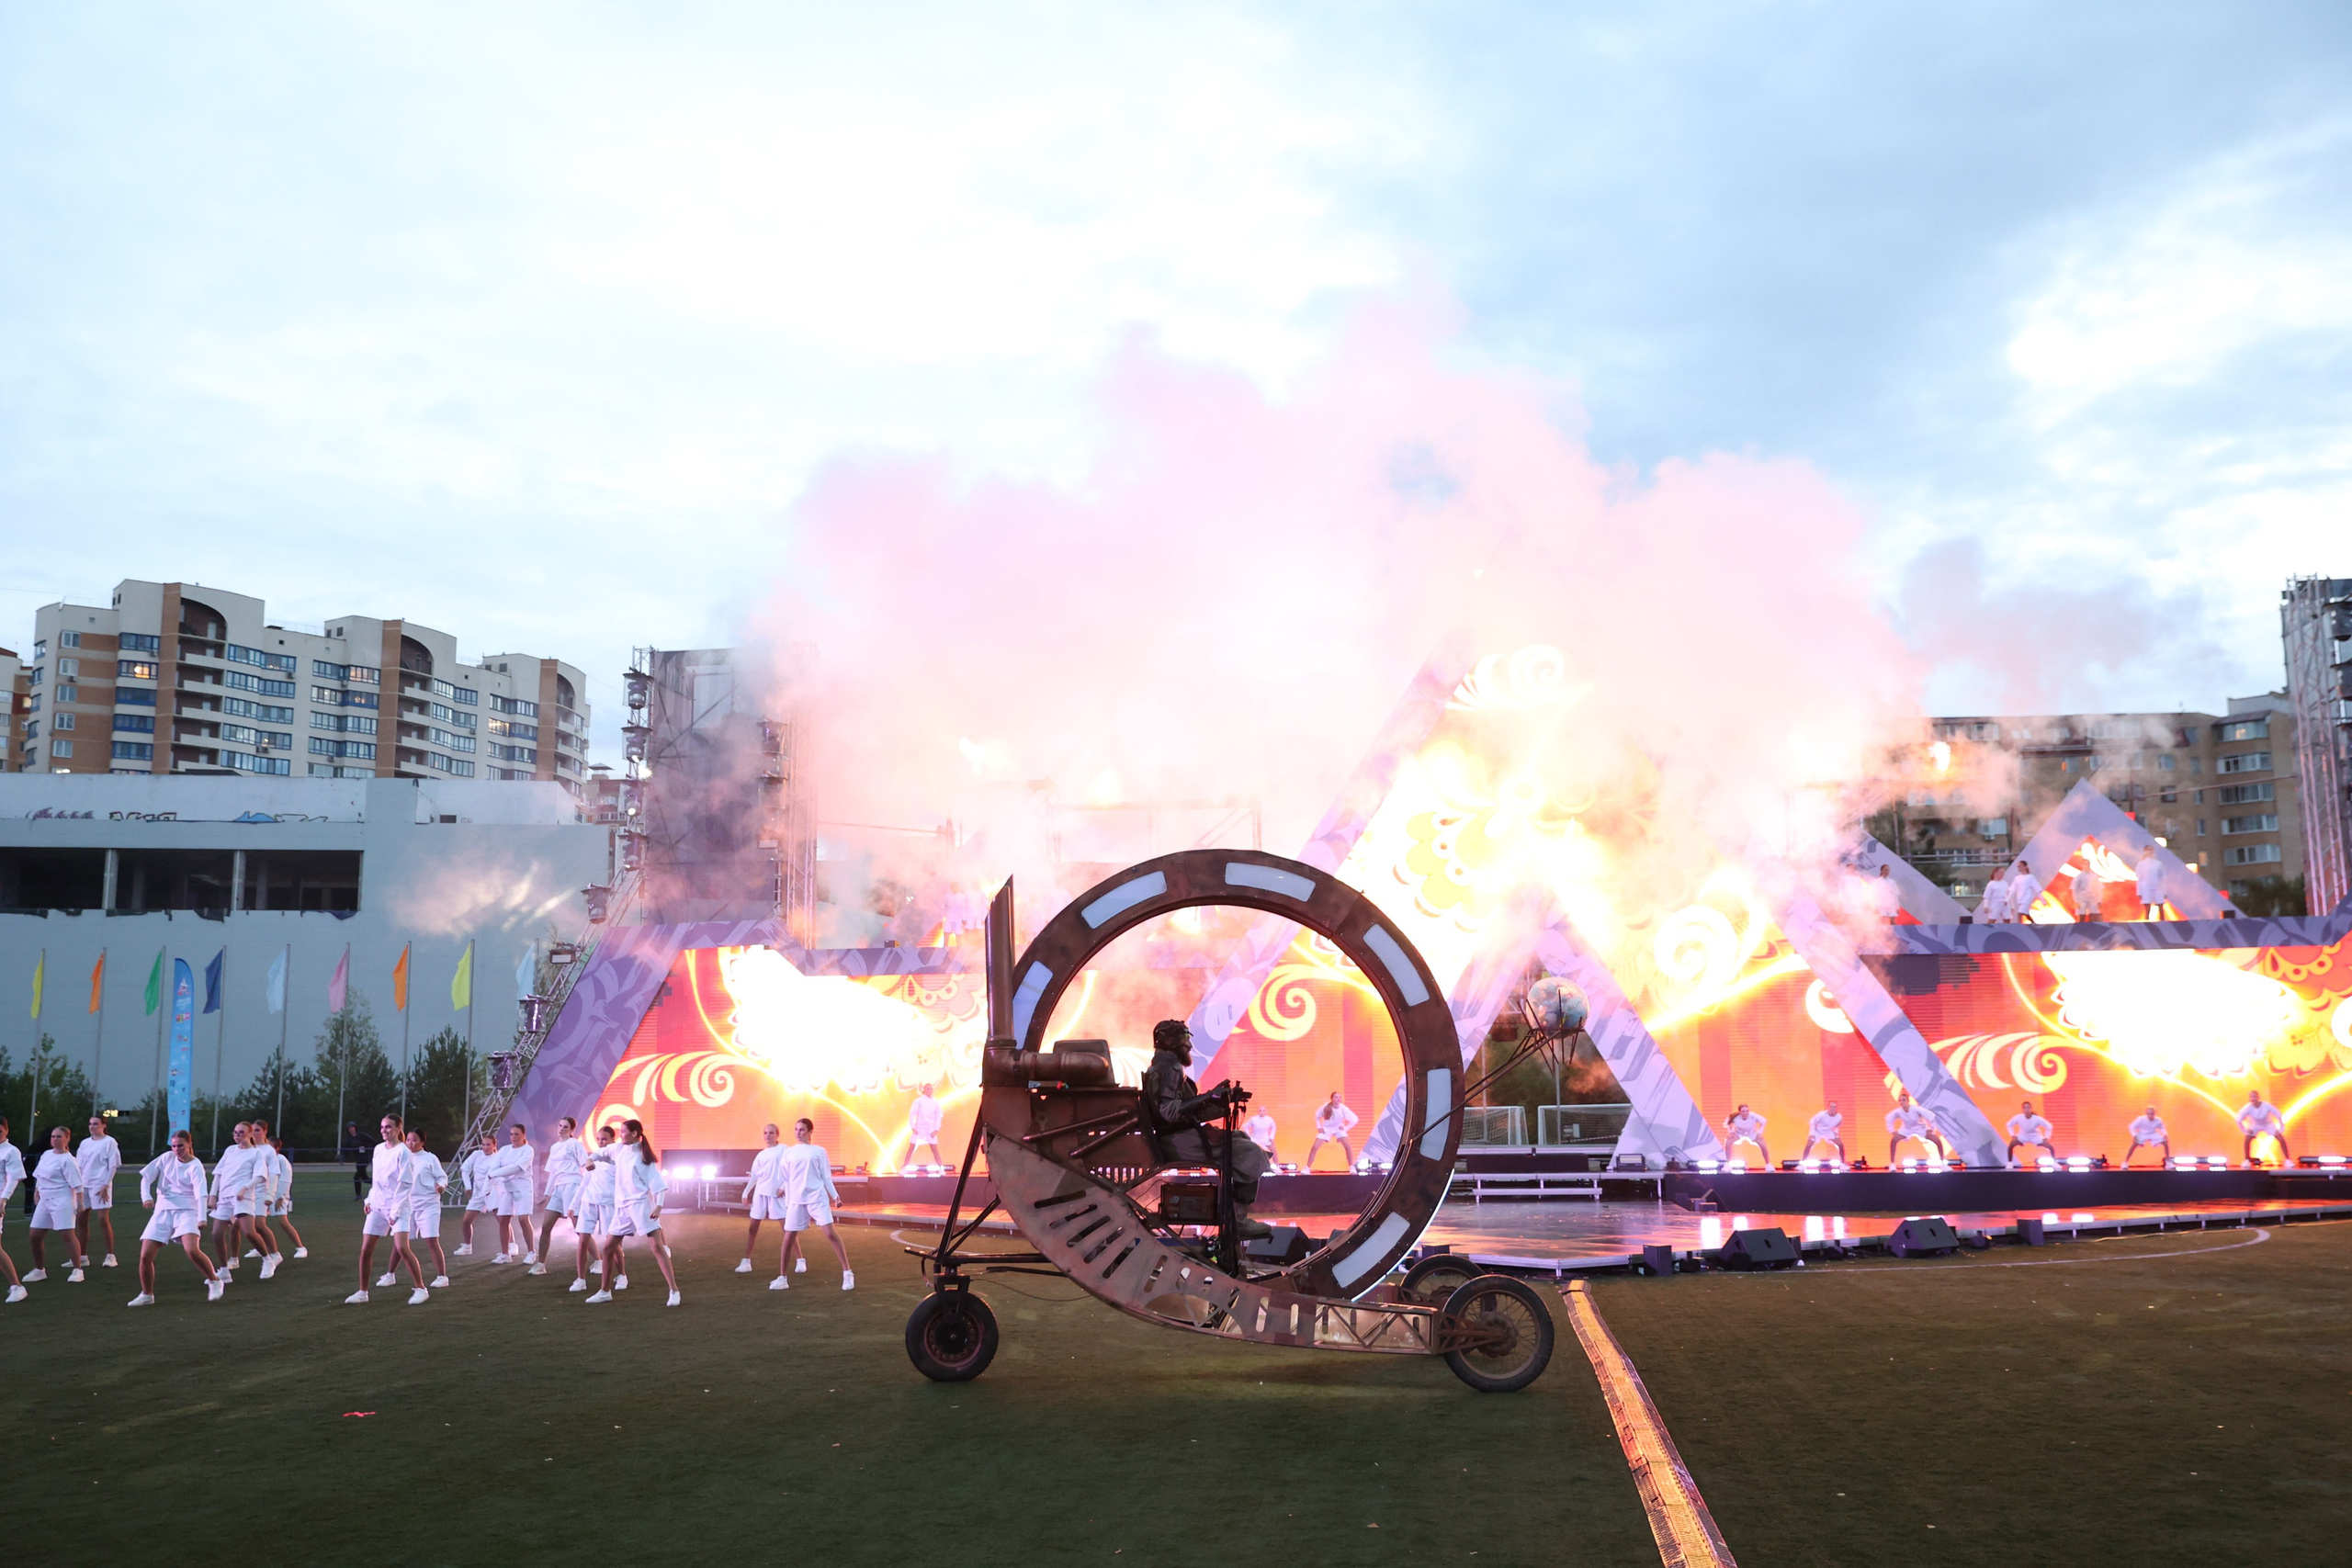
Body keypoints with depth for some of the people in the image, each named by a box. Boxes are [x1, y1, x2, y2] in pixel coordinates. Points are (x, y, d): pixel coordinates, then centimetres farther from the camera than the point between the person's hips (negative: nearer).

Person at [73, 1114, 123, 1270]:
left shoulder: (109, 1142, -2)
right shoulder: (85, 1143, 14)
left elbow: (113, 1166, -6)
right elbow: (79, 1165, 17)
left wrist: (106, 1185, -12)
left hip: (100, 1185, -6)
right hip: (83, 1185, 6)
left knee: (103, 1219, -9)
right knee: (81, 1221, 4)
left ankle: (110, 1256, -3)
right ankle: (82, 1257, 12)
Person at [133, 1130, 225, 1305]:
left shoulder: (195, 1166, -9)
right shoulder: (167, 1157, 5)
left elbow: (201, 1193, -19)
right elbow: (146, 1176, 11)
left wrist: (202, 1218, -31)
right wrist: (146, 1196, -9)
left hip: (186, 1210, -5)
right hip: (162, 1211, 5)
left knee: (192, 1250, -25)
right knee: (145, 1255, -4)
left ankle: (215, 1281, -4)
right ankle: (147, 1295, 17)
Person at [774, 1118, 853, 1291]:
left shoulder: (819, 1151, 4)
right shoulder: (788, 1153, 9)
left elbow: (826, 1177, 6)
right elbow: (785, 1179, 13)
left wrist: (835, 1195, -2)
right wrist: (787, 1202, 11)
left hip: (818, 1199, -2)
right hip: (796, 1201, 2)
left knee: (831, 1233, -11)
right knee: (789, 1238, 1)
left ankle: (847, 1273, -6)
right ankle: (782, 1278, 14)